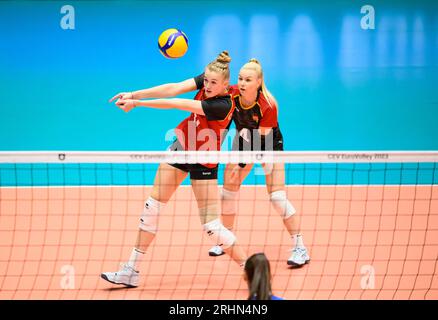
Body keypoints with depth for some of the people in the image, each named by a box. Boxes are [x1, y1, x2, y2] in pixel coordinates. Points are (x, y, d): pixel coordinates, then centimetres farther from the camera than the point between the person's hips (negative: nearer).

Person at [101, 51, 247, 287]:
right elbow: (173, 89, -20)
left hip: (203, 162, -7)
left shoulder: (222, 106, -32)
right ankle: (131, 270, 13)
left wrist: (137, 103, -30)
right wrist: (134, 94, -31)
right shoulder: (205, 82, -11)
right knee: (153, 206, 7)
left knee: (211, 225, -8)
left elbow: (177, 105, -32)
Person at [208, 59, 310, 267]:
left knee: (277, 197, -14)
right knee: (228, 189, 4)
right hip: (244, 141, 5)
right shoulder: (231, 94, -23)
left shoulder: (268, 106, -34)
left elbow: (260, 139, -27)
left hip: (269, 144, -5)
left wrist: (243, 164, -31)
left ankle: (300, 248, -6)